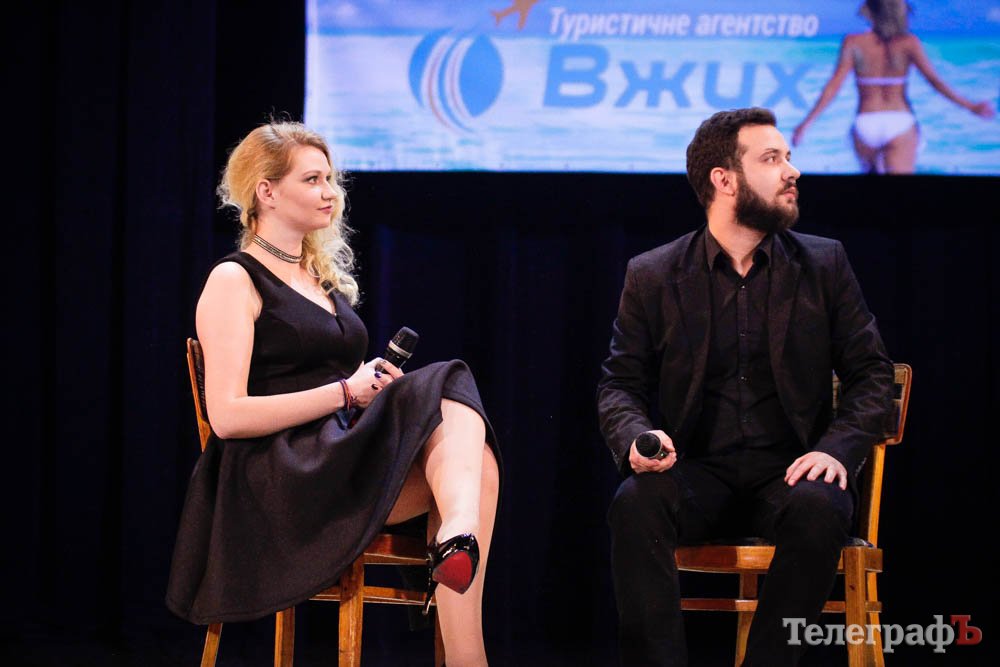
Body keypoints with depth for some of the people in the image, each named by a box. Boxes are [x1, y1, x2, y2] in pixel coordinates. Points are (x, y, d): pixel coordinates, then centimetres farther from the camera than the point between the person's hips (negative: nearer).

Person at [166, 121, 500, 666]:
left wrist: (376, 382, 5)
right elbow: (228, 416, -10)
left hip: (345, 459, 7)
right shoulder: (234, 282, 1)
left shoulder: (325, 279, 25)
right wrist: (346, 392, -14)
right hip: (279, 482, -7)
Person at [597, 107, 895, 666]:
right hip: (698, 471, 0)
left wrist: (839, 448, -12)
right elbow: (620, 383, 10)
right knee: (636, 504, -32)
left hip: (789, 472, 0)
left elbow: (873, 374, 8)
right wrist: (636, 435, -14)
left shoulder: (824, 265, 9)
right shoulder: (654, 276, 8)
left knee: (818, 509, -35)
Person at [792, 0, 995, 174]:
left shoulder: (853, 43, -5)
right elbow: (934, 80, -9)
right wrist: (970, 106, -2)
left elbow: (834, 85, -8)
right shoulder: (908, 43, -5)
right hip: (900, 124, -1)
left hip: (866, 125, 1)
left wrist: (806, 123, -4)